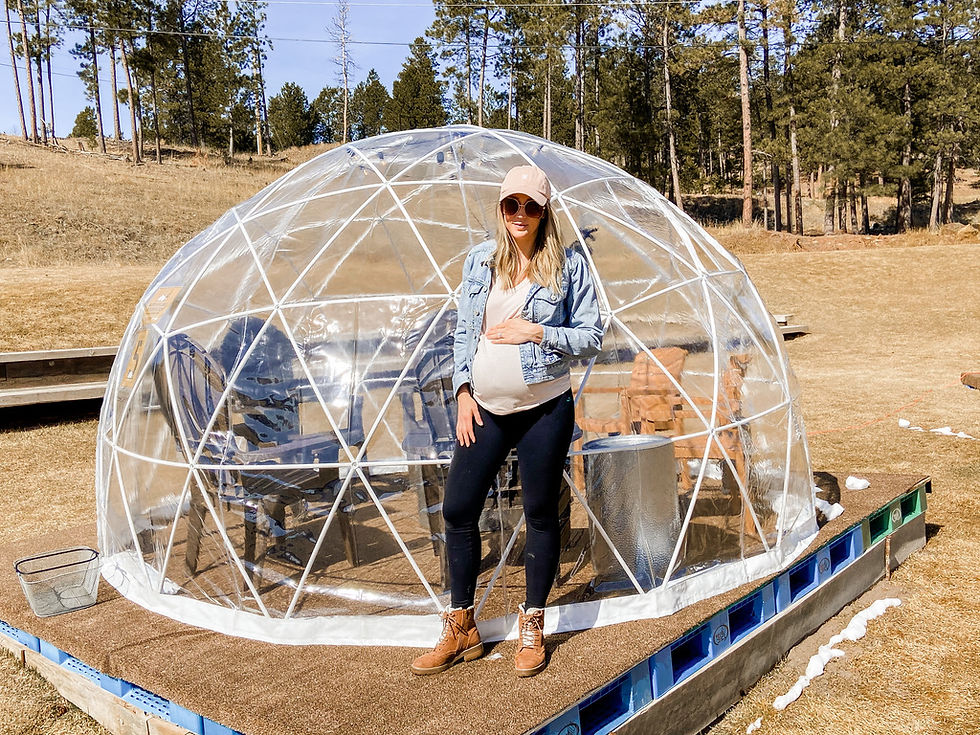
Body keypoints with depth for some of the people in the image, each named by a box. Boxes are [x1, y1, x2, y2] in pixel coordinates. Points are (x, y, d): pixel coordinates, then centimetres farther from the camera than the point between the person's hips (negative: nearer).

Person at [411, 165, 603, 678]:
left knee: (540, 514, 7)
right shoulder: (480, 260, 8)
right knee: (457, 510, 4)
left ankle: (532, 628, 25)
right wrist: (463, 391, 1)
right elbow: (462, 331, 11)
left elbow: (592, 338, -2)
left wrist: (537, 332, -15)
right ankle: (460, 629, 22)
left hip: (544, 409, -3)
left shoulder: (568, 265, -2)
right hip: (484, 407, 4)